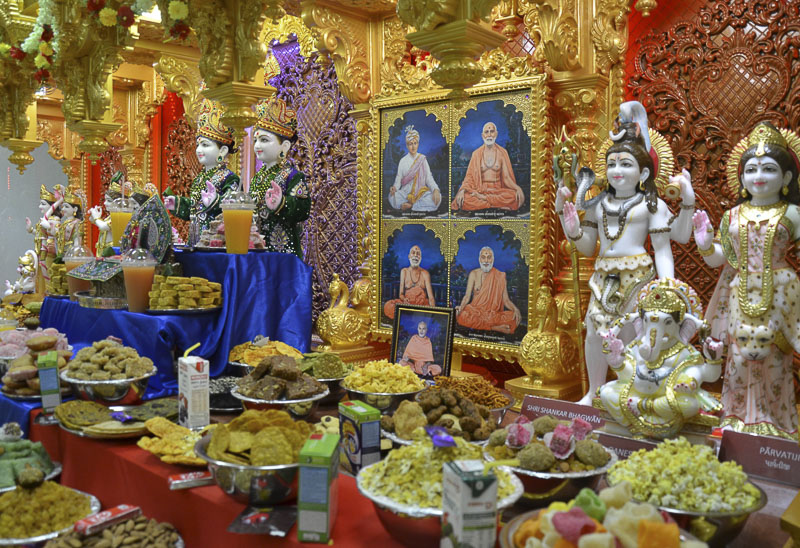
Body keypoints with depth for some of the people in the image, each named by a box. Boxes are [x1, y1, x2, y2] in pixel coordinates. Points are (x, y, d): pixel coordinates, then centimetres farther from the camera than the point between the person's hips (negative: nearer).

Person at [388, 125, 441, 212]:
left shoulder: (422, 159, 7)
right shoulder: (403, 161, 7)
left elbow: (429, 178, 1)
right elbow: (398, 179, 3)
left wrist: (435, 189, -19)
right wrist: (394, 187, -21)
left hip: (421, 192, 1)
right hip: (406, 193, 0)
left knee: (438, 197, -29)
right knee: (392, 196, -31)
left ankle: (410, 205, -21)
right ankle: (420, 204, -21)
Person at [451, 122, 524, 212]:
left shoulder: (502, 152, 7)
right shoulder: (476, 154, 8)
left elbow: (507, 177, 5)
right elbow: (470, 176, 5)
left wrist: (517, 188, -16)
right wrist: (462, 190, -16)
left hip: (497, 190, 1)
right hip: (480, 190, -1)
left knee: (513, 196, -33)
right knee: (464, 199, -33)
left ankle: (480, 198, -19)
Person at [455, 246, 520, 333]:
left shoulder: (500, 276, 5)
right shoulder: (474, 274, 5)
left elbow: (506, 300, 3)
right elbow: (467, 296, 0)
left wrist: (515, 308, -19)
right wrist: (461, 307, -22)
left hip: (494, 314, 0)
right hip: (476, 311, 0)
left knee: (513, 317, -30)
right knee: (461, 316, -35)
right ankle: (494, 327, -26)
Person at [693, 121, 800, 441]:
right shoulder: (732, 216, 7)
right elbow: (718, 259, 11)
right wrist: (705, 244, -6)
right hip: (741, 294, 2)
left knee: (774, 355, 2)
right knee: (740, 353, 3)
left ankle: (774, 422, 17)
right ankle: (739, 418, 19)